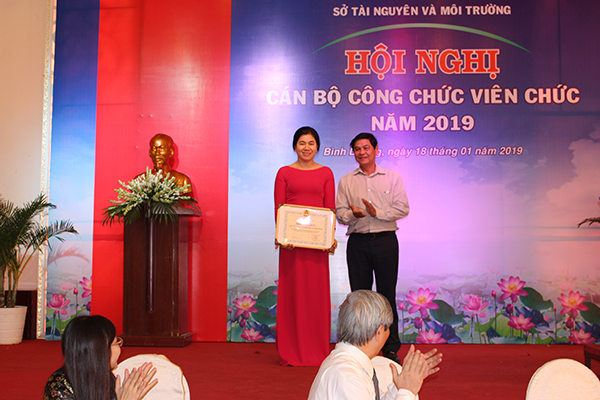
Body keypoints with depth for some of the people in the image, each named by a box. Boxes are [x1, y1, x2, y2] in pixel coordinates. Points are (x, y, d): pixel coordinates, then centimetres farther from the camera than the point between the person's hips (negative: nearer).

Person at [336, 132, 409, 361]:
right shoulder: (346, 181, 12)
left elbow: (402, 208, 0)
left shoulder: (392, 177, 8)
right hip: (358, 242, 1)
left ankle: (391, 348, 10)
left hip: (386, 240, -1)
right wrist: (352, 213, -16)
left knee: (387, 294, 1)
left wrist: (378, 213, -14)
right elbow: (339, 213, 6)